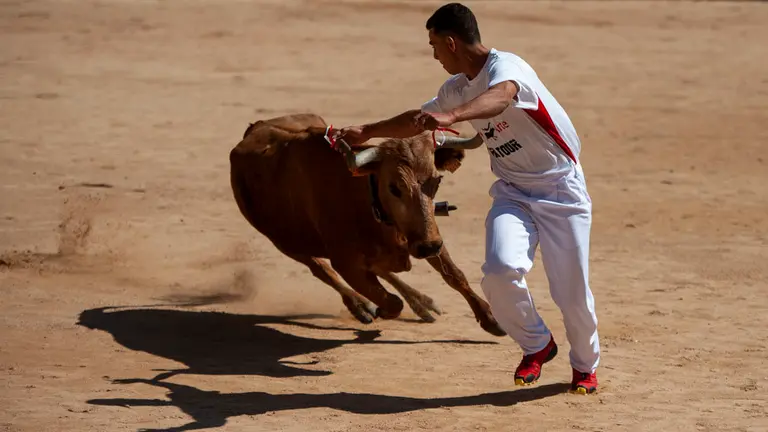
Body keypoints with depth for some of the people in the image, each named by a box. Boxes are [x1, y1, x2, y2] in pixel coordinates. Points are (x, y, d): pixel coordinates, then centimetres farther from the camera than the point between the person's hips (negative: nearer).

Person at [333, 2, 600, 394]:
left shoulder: (505, 66, -20)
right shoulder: (456, 88, 5)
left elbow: (500, 97, -45)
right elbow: (416, 121, 24)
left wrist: (450, 117, -61)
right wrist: (365, 133, 32)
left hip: (560, 189, -6)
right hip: (512, 192, 6)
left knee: (572, 291, -3)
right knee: (501, 270, -22)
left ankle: (585, 367, 26)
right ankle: (536, 345, 4)